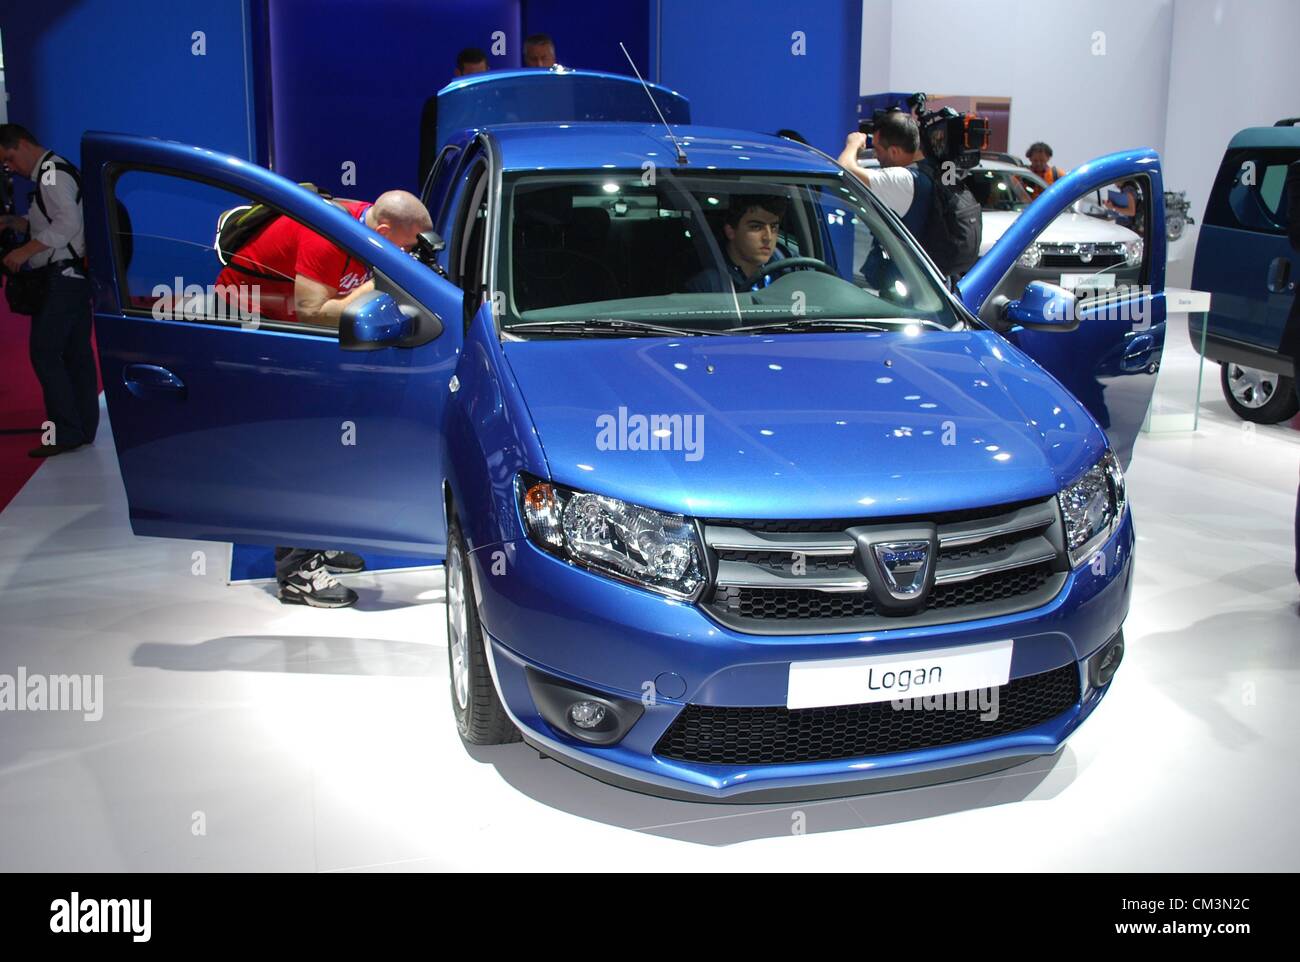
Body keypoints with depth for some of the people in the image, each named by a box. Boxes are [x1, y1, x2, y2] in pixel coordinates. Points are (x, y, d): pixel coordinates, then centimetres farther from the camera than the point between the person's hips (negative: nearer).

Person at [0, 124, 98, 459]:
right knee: (76, 353, 10)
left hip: (63, 277, -10)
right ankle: (84, 428, 15)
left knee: (44, 352, -9)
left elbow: (68, 224, -23)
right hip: (75, 275, 10)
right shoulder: (52, 173, 19)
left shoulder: (52, 174, -12)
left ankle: (65, 433, -9)